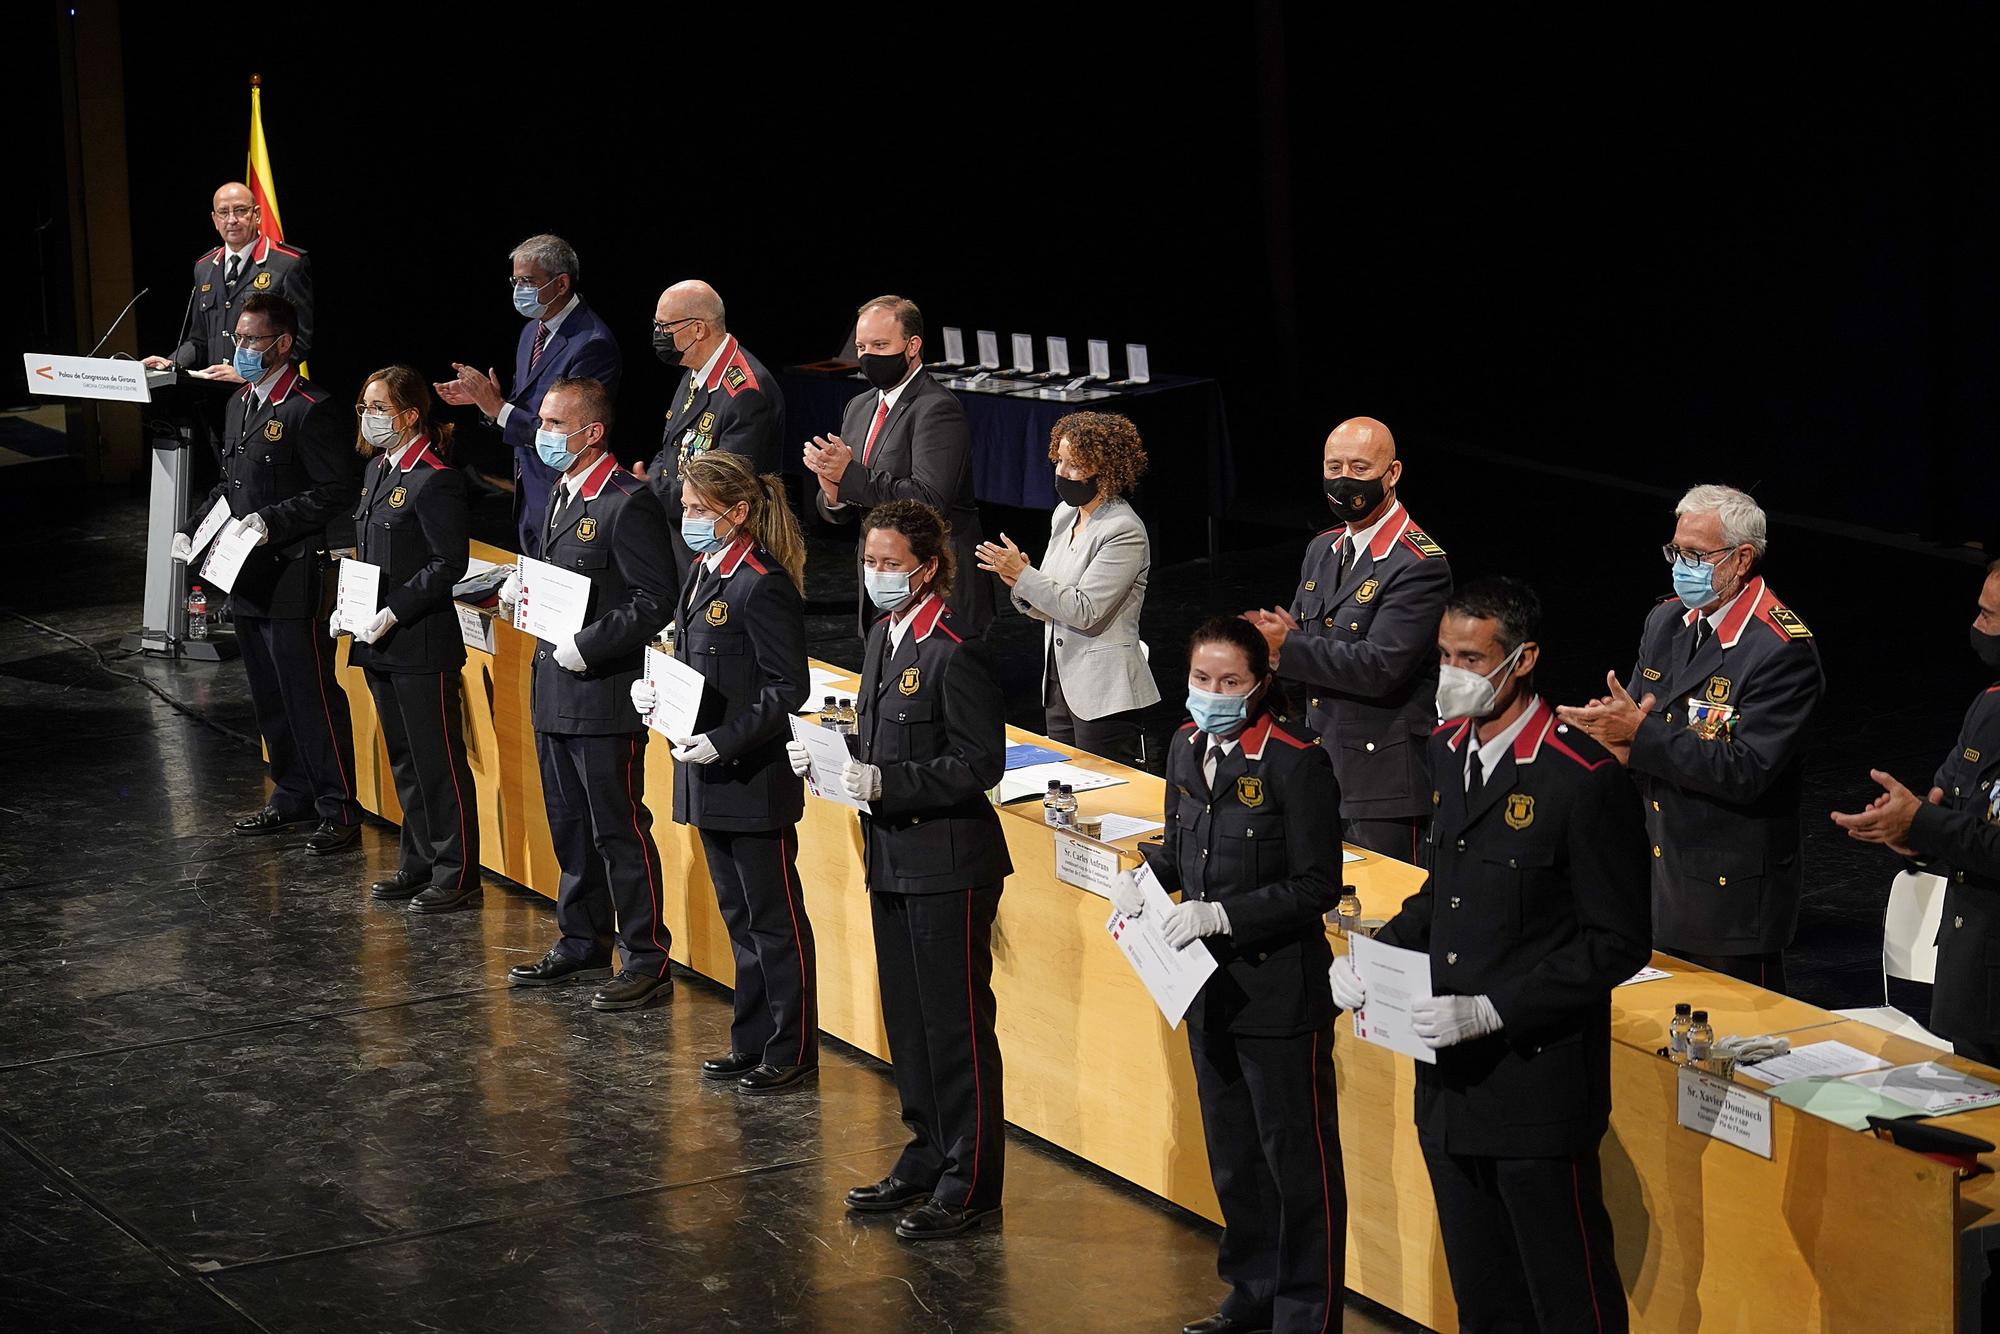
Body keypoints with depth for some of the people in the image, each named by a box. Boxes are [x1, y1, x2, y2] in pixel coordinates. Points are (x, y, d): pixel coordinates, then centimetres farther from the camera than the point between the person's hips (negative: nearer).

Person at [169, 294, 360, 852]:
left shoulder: (311, 409, -14)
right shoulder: (240, 404, 14)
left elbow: (335, 493, -16)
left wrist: (272, 522, -23)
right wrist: (191, 528, 9)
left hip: (293, 576, -9)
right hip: (246, 576, 9)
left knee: (311, 696, -5)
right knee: (270, 698, 16)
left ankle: (338, 811, 1)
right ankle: (293, 796, 28)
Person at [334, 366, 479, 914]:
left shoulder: (436, 479, -15)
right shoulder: (376, 471, 13)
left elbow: (449, 564, -18)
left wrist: (393, 613, -21)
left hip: (421, 643, -9)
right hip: (379, 643, 9)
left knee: (438, 762, -2)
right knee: (403, 760, 15)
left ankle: (456, 874, 5)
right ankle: (418, 866, 24)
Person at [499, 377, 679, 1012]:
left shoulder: (629, 504, -16)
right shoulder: (562, 494, 12)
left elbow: (653, 603, -19)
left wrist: (587, 646, -23)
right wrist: (521, 586, 3)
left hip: (604, 692, -9)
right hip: (555, 691, 9)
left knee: (619, 830, -4)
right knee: (569, 826, 18)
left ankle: (647, 962, 3)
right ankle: (582, 944, 30)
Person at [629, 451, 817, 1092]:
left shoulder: (764, 587, -18)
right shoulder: (705, 572, 10)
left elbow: (788, 689, -19)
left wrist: (722, 741, -25)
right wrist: (653, 688, 2)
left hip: (755, 778, -9)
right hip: (709, 777, 9)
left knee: (774, 918, 1)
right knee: (739, 917, 16)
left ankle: (793, 1050, 10)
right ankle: (753, 1041, 25)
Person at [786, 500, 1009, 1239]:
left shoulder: (955, 652, -17)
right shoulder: (884, 636, 11)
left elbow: (980, 763, -19)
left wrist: (887, 782, -26)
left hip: (947, 865, -9)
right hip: (893, 859, 9)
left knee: (956, 1024, -2)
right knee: (907, 1018, 17)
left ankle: (971, 1185, 6)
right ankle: (928, 1159, 29)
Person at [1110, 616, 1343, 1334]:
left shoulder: (1296, 762, -18)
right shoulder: (1187, 749, 5)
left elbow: (1315, 889, -18)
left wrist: (1221, 915, -24)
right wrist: (1141, 876, -2)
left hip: (1280, 986, -8)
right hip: (1208, 985, 8)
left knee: (1297, 1158, 2)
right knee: (1231, 1151, 19)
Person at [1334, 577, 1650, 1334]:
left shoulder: (1584, 780, -17)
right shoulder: (1448, 751, 7)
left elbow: (1616, 947, -16)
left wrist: (1491, 1010, -21)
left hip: (1538, 1089, -8)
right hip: (1451, 1084, 8)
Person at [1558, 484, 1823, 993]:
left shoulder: (1783, 650, -18)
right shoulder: (1666, 622, 8)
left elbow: (1747, 770, -25)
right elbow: (1635, 714, 13)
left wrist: (1642, 734, -27)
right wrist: (1619, 732, -12)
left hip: (1731, 890, -7)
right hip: (1655, 874, 7)